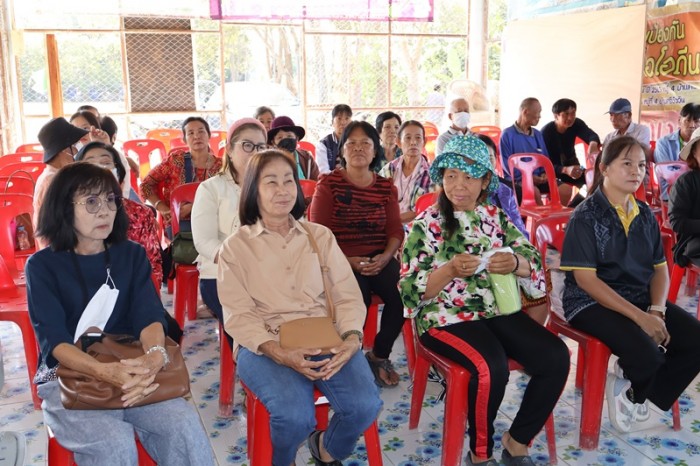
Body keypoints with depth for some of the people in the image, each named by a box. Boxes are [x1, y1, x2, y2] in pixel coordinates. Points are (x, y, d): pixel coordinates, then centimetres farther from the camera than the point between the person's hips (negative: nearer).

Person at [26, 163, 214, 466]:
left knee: (185, 425, -24)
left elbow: (149, 314, -8)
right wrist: (104, 371, -36)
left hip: (131, 370, 3)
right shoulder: (42, 265, -3)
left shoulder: (132, 255, 6)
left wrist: (154, 355, -33)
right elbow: (54, 339, -15)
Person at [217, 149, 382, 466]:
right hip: (266, 346, -2)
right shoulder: (236, 247, 5)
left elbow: (348, 296, 7)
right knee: (295, 414, -30)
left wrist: (352, 338, -14)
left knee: (365, 405, -23)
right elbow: (238, 316, -4)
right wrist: (280, 354, -20)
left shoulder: (321, 236, 14)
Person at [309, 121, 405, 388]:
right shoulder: (328, 184, 2)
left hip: (378, 260, 3)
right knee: (359, 295, -32)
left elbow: (395, 231, 8)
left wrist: (385, 257, -13)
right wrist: (347, 260, -17)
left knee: (402, 293, -25)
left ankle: (379, 354, 1)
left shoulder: (386, 188, 12)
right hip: (340, 261, -3)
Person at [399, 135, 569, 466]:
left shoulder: (496, 217, 10)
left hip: (499, 310, 5)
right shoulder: (426, 224, -3)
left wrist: (515, 262, -17)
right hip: (446, 316, -5)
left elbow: (534, 263, 7)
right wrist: (451, 270, -25)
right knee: (491, 368, -30)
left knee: (556, 357, -14)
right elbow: (410, 291, -9)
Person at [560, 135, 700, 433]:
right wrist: (640, 317, -22)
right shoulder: (586, 216, -11)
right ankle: (633, 390, 9)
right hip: (592, 303, -7)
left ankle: (632, 390, 9)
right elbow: (586, 279, -18)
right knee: (647, 352, -29)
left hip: (641, 298, 7)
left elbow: (660, 269, 9)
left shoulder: (645, 215, 9)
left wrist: (656, 311, -11)